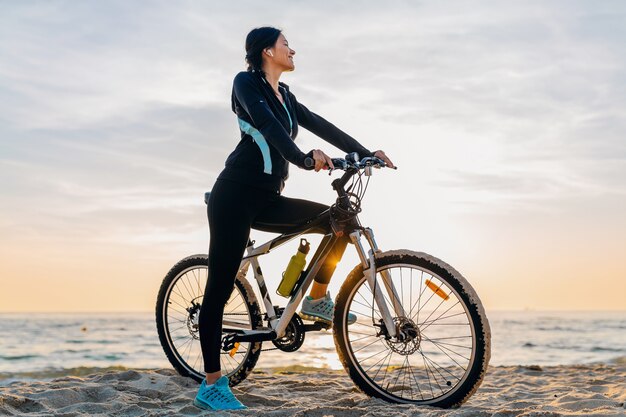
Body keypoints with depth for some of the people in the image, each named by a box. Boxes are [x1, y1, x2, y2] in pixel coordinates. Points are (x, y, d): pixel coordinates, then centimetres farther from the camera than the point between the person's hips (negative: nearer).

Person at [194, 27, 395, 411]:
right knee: (221, 287, -7)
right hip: (235, 195, -8)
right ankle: (212, 386, -1)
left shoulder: (284, 95, 19)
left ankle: (317, 300, 12)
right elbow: (267, 124, -21)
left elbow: (321, 126, 18)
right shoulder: (246, 82, -4)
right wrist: (304, 159, -34)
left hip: (266, 201, 8)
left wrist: (366, 154, 12)